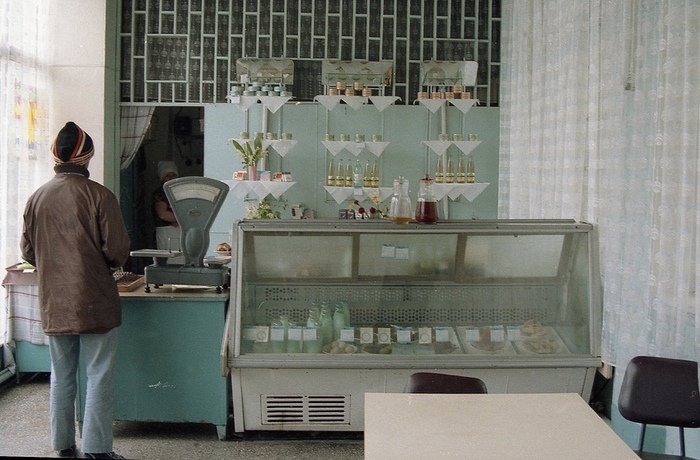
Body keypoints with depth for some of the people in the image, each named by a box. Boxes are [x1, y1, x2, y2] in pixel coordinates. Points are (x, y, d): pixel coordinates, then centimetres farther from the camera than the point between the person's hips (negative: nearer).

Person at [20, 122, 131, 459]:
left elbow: (27, 251, 9)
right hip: (94, 302, -5)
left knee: (61, 377, 15)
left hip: (53, 304, 5)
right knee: (99, 377, 3)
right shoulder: (99, 196, -12)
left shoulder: (36, 198, 2)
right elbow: (118, 249, -13)